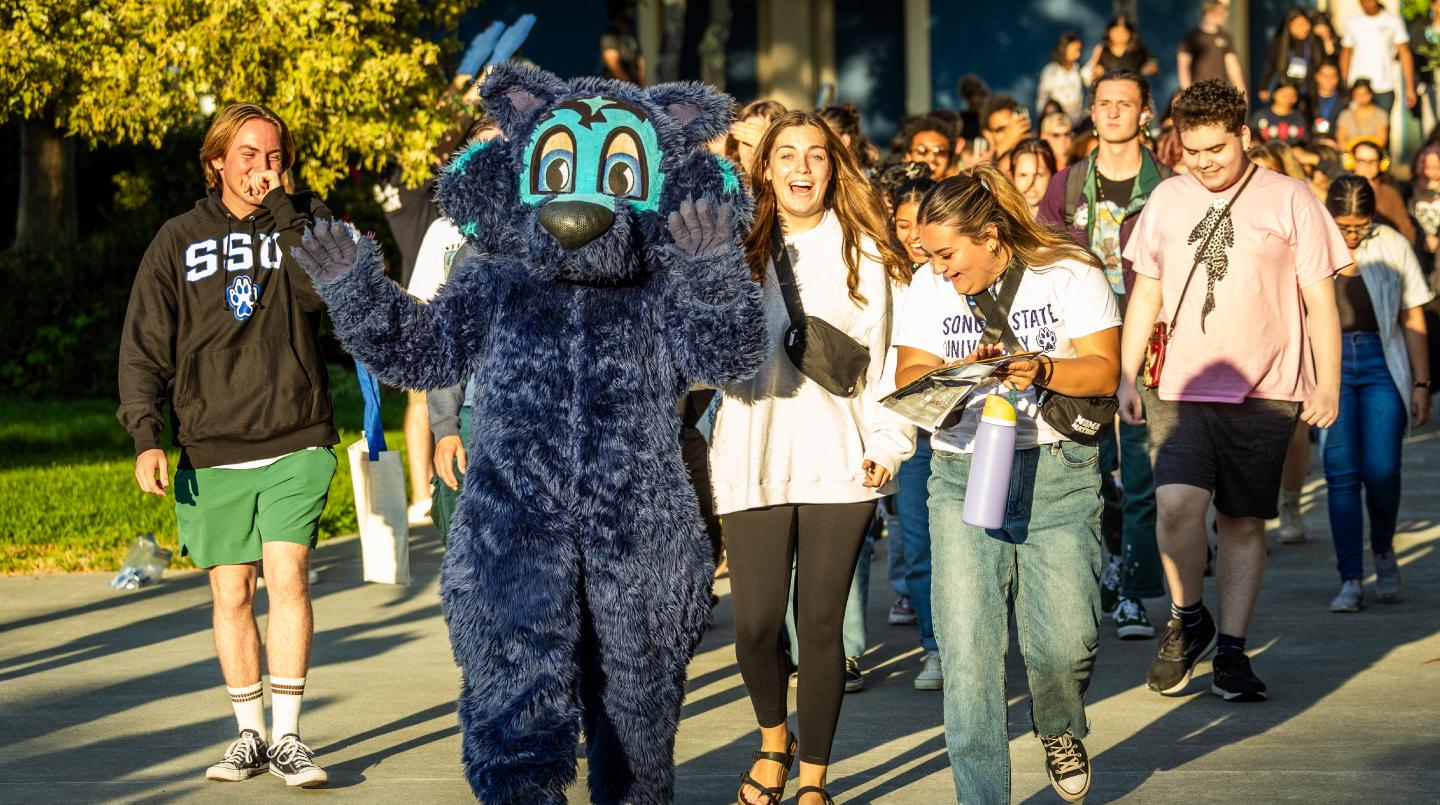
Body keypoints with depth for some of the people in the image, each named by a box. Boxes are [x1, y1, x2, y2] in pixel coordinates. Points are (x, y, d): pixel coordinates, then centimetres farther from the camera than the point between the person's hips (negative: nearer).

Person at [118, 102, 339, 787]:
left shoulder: (305, 223, 6)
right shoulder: (179, 241, 6)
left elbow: (322, 289, -15)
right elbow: (145, 344, 4)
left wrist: (279, 206, -16)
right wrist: (145, 436, -7)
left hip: (295, 446, -1)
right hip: (211, 455, 1)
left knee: (287, 579, -12)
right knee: (230, 594, 4)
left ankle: (287, 735, -6)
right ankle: (251, 735, 16)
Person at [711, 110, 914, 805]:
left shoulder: (863, 251, 5)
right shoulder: (736, 249, 7)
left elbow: (884, 352, 4)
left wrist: (887, 445, -2)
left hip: (838, 461, 0)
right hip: (753, 456, 1)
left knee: (821, 622, 2)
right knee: (755, 622, -3)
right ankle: (773, 740, 26)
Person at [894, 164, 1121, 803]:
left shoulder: (1070, 275, -2)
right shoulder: (928, 289, 7)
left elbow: (1104, 371, -5)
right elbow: (909, 377, 4)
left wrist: (1041, 370, -23)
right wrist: (960, 371, -16)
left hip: (1058, 471, -2)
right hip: (963, 477, 2)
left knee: (1064, 642, -7)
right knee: (967, 645, -8)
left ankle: (1059, 730, 28)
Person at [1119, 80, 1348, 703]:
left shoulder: (1289, 200, 0)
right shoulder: (1167, 200, 9)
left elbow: (1320, 298, 2)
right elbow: (1146, 292, 16)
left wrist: (1328, 382, -3)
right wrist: (1126, 376, 11)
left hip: (1265, 393, -1)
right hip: (1182, 387, 1)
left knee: (1243, 522, 3)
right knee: (1177, 504, -18)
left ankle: (1231, 652, 15)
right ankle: (1187, 620, 6)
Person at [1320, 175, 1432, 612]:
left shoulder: (1393, 247, 4)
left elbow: (1413, 321, 7)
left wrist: (1421, 384, 3)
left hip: (1382, 363, 0)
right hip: (1329, 365, 0)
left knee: (1381, 470, -9)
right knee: (1341, 472, -6)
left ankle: (1383, 550, 20)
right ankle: (1350, 581, -2)